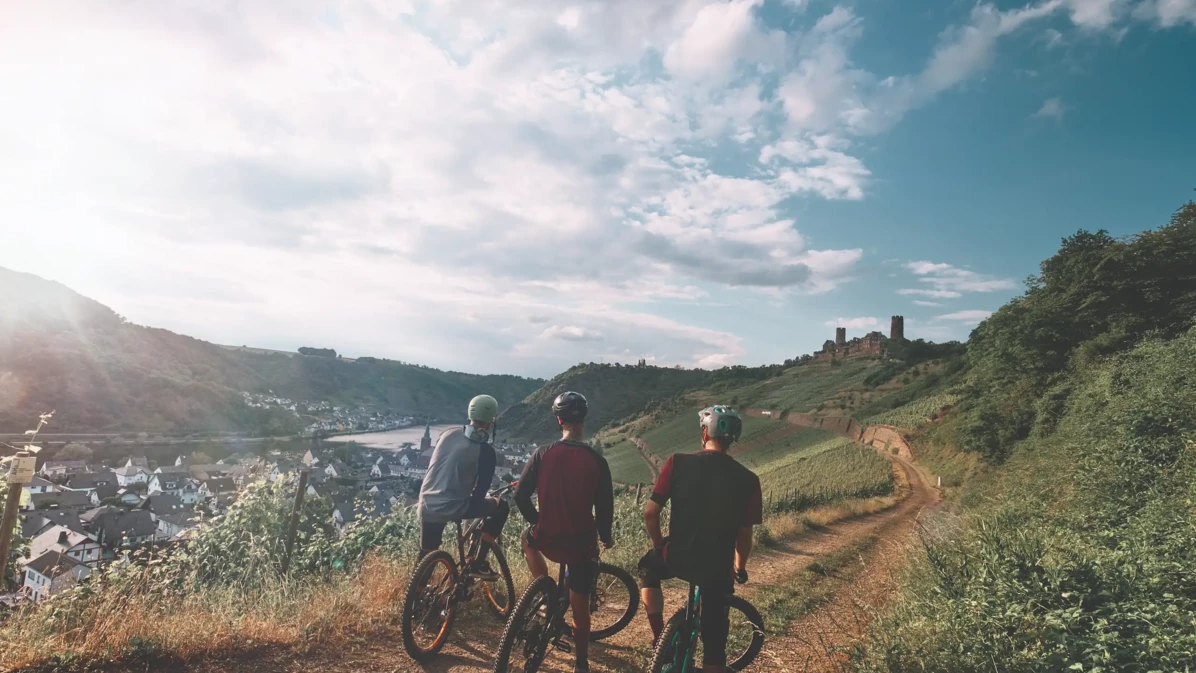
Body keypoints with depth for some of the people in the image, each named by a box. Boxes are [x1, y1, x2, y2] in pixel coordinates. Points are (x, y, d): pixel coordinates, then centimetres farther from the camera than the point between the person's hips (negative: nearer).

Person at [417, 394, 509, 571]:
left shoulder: (448, 434, 8)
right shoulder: (485, 451, -8)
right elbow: (480, 491, -4)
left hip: (427, 506, 6)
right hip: (453, 508, -6)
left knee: (426, 556, 26)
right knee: (501, 508, 13)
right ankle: (478, 562, 13)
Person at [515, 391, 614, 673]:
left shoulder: (543, 454, -10)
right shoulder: (596, 460, -11)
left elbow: (520, 496, -5)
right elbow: (605, 507, -6)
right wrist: (606, 537, 13)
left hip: (547, 539, 0)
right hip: (582, 543, 0)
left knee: (529, 539, 35)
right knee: (580, 607, 18)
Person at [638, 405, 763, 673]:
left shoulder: (678, 462, -9)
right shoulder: (747, 479, -6)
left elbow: (650, 512, -8)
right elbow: (745, 535, 2)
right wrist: (740, 568, 21)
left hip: (677, 557, 0)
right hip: (718, 568, 1)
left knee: (648, 568, 32)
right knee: (714, 638, 18)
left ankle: (659, 638, 27)